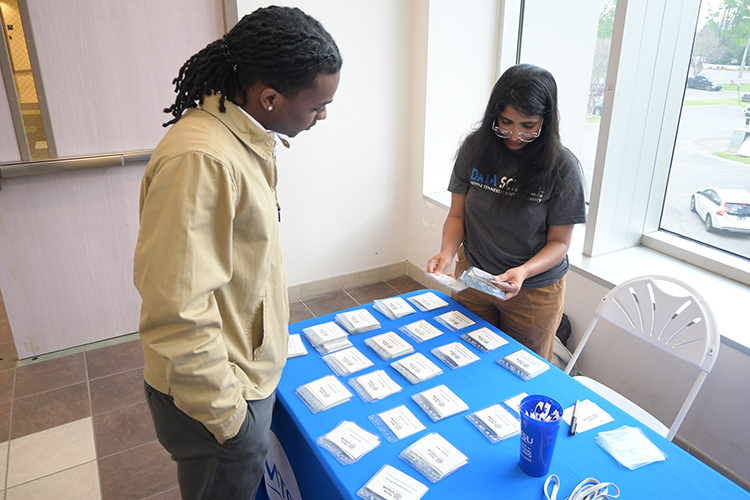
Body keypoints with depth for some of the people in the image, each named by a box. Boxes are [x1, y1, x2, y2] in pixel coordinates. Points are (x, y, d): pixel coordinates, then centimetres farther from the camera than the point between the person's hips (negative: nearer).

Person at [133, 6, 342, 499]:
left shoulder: (245, 135, 2)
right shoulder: (199, 161, -31)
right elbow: (177, 313, -31)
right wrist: (225, 414, -18)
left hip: (251, 365, 8)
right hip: (221, 391, -8)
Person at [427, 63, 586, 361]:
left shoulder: (562, 167, -16)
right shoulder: (475, 148, -8)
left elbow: (559, 242, -11)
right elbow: (457, 215, -2)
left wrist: (523, 272, -29)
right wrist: (447, 253, -21)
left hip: (534, 291, -2)